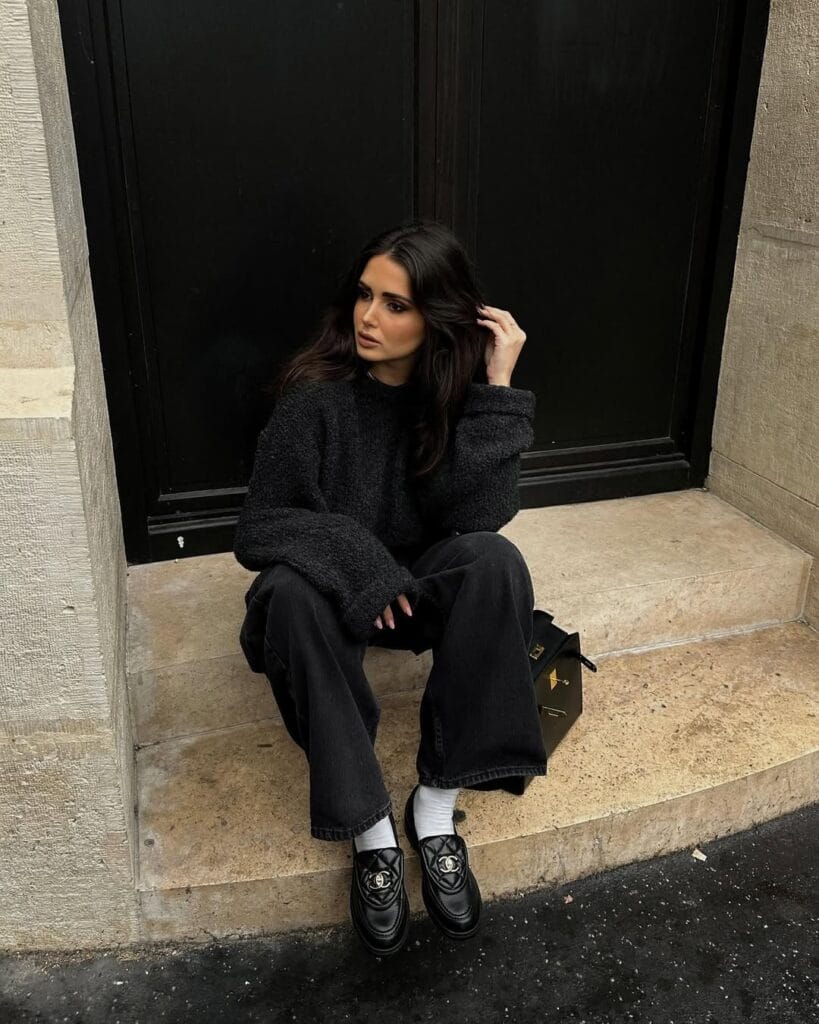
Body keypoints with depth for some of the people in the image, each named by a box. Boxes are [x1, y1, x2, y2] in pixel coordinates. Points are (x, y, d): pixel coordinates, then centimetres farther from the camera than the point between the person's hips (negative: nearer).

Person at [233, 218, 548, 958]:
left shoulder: (461, 386, -10)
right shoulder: (317, 393, -16)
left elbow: (477, 514, -23)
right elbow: (259, 531, -13)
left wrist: (496, 387, -26)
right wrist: (353, 557, -29)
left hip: (427, 585, 2)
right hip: (337, 591, -1)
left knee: (495, 561, -30)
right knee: (292, 593, -35)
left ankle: (437, 806, -21)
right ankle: (370, 829, -23)